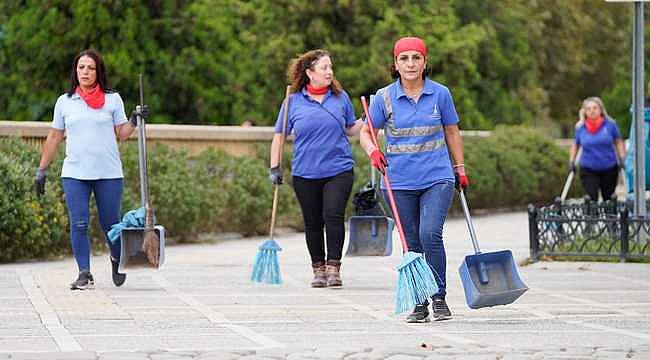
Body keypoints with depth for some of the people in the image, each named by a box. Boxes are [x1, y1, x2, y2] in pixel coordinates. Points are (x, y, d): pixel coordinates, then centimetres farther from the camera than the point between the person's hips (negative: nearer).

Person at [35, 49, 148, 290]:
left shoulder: (112, 99, 5)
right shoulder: (64, 102, 9)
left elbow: (122, 134, 6)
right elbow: (54, 137, 13)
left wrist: (135, 120, -12)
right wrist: (42, 169, 12)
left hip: (108, 173, -1)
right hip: (74, 173, 1)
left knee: (110, 223, 4)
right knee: (78, 224, -7)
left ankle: (117, 259, 33)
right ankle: (84, 274, -2)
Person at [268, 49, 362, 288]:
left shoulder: (341, 97, 6)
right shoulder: (294, 102, 2)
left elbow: (351, 129, 17)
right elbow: (279, 135, 8)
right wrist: (275, 168, 3)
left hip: (339, 170, -1)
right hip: (305, 174, 1)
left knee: (334, 215, -16)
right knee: (313, 223, 7)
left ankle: (334, 268, -10)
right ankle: (318, 269, 21)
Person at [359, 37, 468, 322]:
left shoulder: (440, 94, 2)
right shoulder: (384, 98, 0)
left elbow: (451, 131, 14)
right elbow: (366, 132, 6)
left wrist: (460, 169, 16)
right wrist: (373, 152, -15)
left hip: (437, 178, -1)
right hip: (400, 182, 1)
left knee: (430, 234, -19)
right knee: (412, 244, 4)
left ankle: (439, 298, -8)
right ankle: (419, 304, 14)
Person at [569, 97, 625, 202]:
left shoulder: (610, 124, -4)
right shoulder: (580, 127, 0)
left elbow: (618, 142, 7)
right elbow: (575, 145, 15)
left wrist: (622, 159, -1)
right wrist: (572, 161, 9)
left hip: (609, 168, 0)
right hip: (588, 170, 0)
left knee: (608, 199, 11)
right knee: (591, 200, -11)